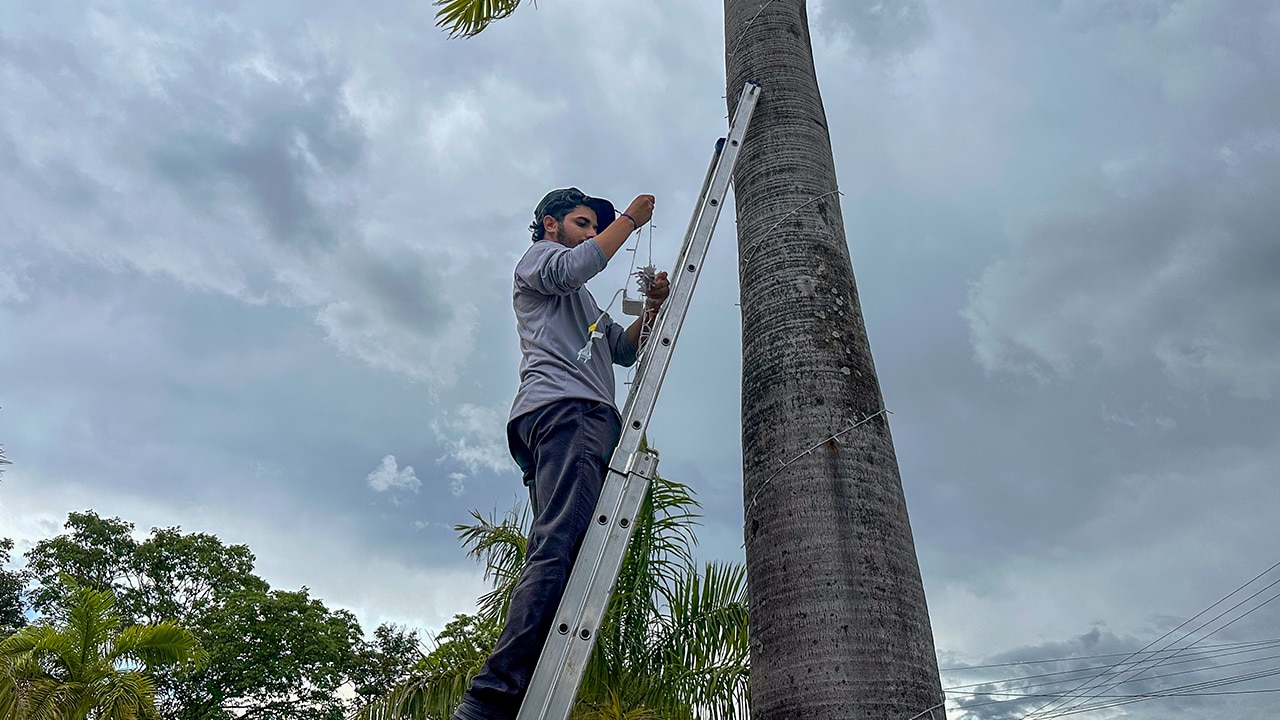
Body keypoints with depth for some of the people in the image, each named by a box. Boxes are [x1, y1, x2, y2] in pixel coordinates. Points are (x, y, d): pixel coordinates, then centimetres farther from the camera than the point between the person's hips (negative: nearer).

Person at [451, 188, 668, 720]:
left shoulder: (586, 307, 43)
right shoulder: (539, 255, 19)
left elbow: (624, 349, 34)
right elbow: (572, 267, -5)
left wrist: (651, 308, 18)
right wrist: (629, 219, 6)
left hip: (589, 418, 9)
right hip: (564, 407, -9)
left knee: (559, 555, -5)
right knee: (562, 546, -26)